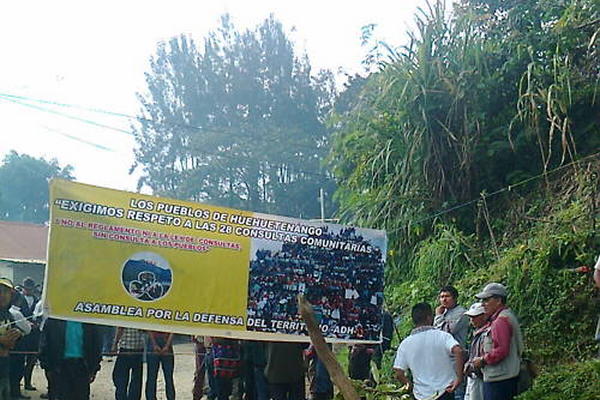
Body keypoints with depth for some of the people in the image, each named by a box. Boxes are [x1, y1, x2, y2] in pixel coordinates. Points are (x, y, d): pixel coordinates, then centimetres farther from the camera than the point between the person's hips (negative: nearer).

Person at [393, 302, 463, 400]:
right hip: (444, 392, -2)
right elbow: (458, 351, -25)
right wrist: (459, 378, -18)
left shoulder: (405, 344, -1)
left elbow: (399, 374, -3)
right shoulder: (442, 336, -7)